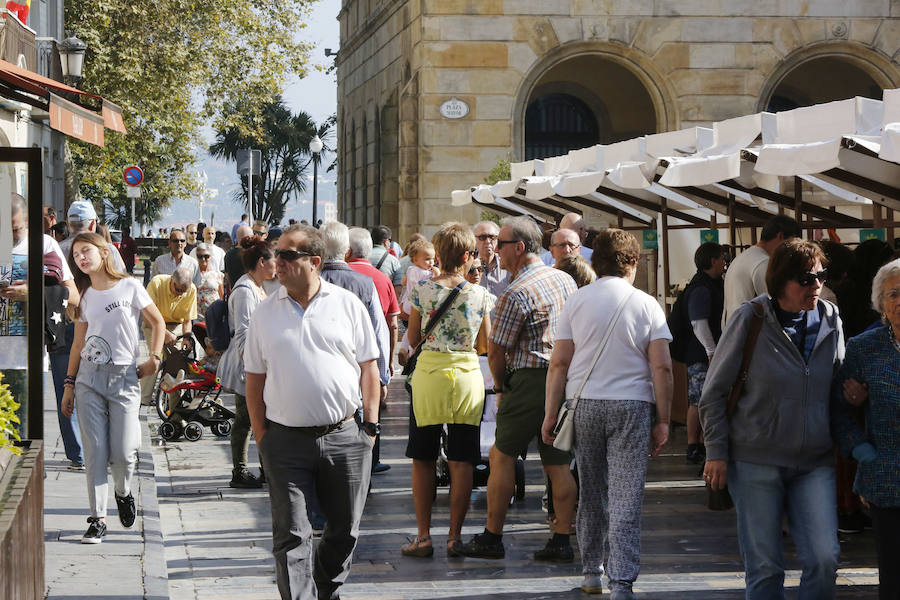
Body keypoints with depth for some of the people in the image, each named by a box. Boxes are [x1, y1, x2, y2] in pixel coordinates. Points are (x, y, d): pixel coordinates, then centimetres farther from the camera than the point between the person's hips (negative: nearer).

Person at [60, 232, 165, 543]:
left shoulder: (129, 286, 0)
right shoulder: (85, 297, 10)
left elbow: (157, 322, 8)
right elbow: (78, 343, 14)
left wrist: (154, 358, -2)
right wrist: (69, 384, 11)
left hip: (124, 377, -3)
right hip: (89, 377, 3)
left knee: (123, 452, -8)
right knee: (95, 452, -2)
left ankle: (123, 492, 24)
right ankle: (98, 518, 4)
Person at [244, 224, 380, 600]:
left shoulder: (348, 305, 4)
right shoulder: (265, 314, 7)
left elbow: (368, 368, 7)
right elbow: (255, 379, 10)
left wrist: (370, 425, 1)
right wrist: (261, 436, 4)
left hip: (345, 438, 0)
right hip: (286, 442, 0)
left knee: (345, 529, 11)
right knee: (291, 536, -5)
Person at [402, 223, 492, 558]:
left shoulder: (422, 289, -4)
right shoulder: (480, 294, -2)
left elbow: (413, 339, 4)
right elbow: (485, 345, 6)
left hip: (429, 374, 0)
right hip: (467, 376, 0)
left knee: (423, 460, 8)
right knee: (461, 461, 7)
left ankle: (423, 537, 7)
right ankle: (455, 536, 8)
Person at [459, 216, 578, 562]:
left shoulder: (516, 294, -14)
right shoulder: (566, 280, 11)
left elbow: (496, 353, -10)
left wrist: (501, 387, 8)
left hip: (530, 380, -7)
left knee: (502, 455, 2)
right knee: (558, 463, 8)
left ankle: (492, 537, 5)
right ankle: (562, 542, 7)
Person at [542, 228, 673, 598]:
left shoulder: (576, 302, 4)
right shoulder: (647, 305, 2)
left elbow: (559, 363, 1)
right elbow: (661, 367, -3)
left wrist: (551, 414, 5)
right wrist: (662, 421, 2)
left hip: (584, 404, 2)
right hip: (631, 405, -2)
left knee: (591, 493, 14)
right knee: (626, 499, -2)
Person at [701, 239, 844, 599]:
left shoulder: (830, 320, 5)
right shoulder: (750, 319, -6)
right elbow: (714, 391, -1)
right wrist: (717, 452, -5)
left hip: (814, 464, 3)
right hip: (755, 460, -3)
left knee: (824, 559, -7)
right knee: (764, 566, 2)